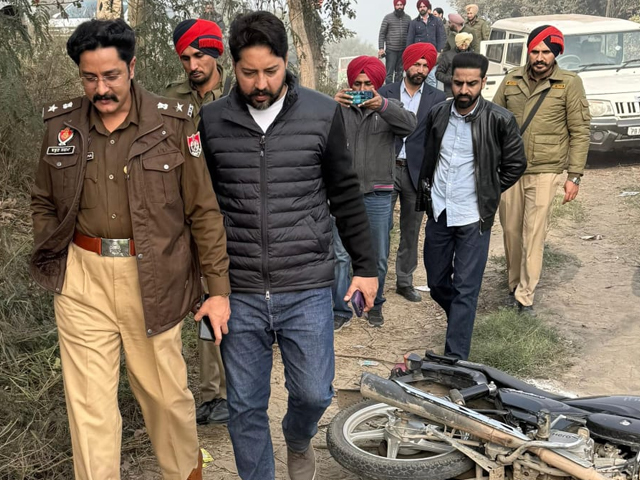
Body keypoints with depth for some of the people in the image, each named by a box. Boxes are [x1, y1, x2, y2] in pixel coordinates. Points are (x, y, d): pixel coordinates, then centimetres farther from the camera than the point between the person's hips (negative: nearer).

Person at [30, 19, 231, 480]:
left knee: (167, 391, 13)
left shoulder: (172, 122, -5)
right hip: (82, 280, 2)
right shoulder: (61, 123, 4)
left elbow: (203, 210, -3)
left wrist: (219, 288, -4)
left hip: (152, 279, -1)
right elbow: (44, 201, 17)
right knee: (90, 404, 6)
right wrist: (50, 260, 6)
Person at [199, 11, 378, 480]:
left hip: (308, 290, -1)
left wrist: (366, 265, 8)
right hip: (239, 294, 1)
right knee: (245, 408, 10)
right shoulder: (211, 121, 0)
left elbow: (346, 195, 6)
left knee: (314, 393, 7)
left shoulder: (323, 113, -2)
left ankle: (298, 440, 43)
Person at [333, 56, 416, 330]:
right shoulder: (340, 108, 6)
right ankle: (341, 311, 10)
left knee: (378, 257, 9)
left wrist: (383, 106, -31)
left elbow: (409, 126, -14)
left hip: (378, 194, 1)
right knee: (340, 255, -1)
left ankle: (374, 305, 28)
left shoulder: (389, 108, 6)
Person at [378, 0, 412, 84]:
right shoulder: (388, 17, -1)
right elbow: (382, 34, -2)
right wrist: (381, 48, -10)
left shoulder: (408, 18, 7)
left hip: (403, 50, 3)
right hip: (391, 50, -3)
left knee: (399, 72, 9)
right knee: (389, 72, -6)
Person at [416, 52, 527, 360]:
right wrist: (426, 189, 9)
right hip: (437, 212, 5)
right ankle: (460, 322, 42)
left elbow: (515, 164, 1)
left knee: (465, 289, -1)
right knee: (436, 283, 15)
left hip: (473, 218, -4)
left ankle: (455, 358, 5)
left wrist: (487, 193, 1)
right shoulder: (437, 114, 2)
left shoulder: (499, 120, -10)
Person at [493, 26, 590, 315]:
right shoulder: (512, 80, 5)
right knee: (511, 230, 10)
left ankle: (525, 296, 5)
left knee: (534, 234, -4)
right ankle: (515, 284, 27)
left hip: (545, 171, -3)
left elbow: (580, 132, -3)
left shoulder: (569, 83, -4)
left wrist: (574, 175, -7)